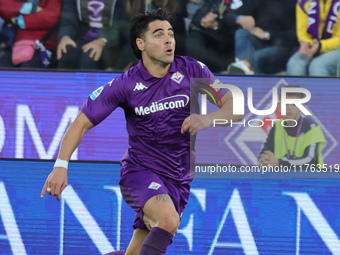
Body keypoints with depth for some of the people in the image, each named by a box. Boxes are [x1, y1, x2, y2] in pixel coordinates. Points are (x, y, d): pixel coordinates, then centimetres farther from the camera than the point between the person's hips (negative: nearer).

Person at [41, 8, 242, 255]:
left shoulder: (192, 71, -6)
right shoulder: (126, 84, -11)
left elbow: (235, 106, -6)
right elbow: (82, 123, -7)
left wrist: (208, 119, -27)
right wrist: (61, 166, -20)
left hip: (179, 180, 3)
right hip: (139, 172, -3)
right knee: (169, 220, -34)